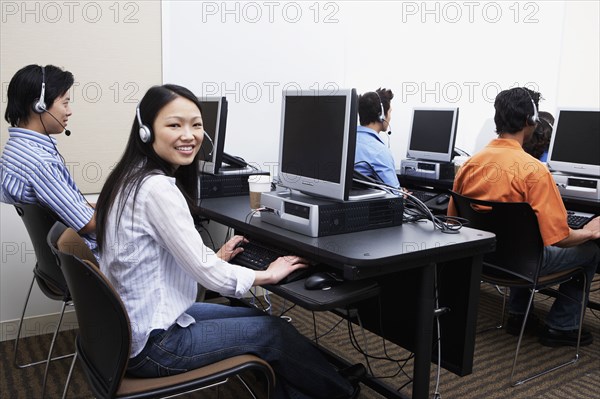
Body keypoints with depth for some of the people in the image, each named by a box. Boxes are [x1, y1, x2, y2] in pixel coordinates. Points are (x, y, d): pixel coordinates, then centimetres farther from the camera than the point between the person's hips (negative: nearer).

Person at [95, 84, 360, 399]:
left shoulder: (133, 178, 4)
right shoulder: (158, 188, -26)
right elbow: (204, 272, -22)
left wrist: (214, 258, 9)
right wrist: (268, 275, -8)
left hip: (131, 326, 9)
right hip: (150, 344, -9)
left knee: (259, 317, 16)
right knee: (274, 331, 4)